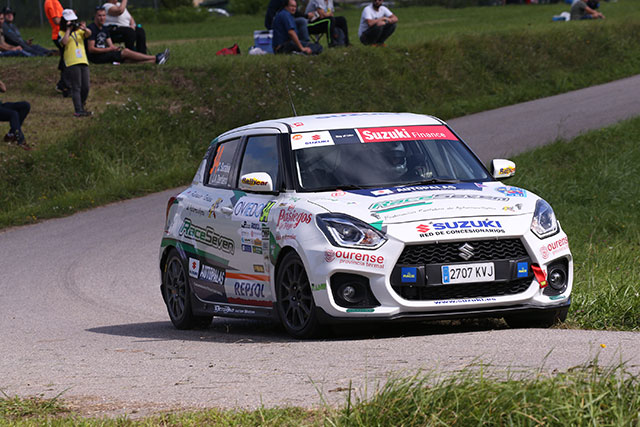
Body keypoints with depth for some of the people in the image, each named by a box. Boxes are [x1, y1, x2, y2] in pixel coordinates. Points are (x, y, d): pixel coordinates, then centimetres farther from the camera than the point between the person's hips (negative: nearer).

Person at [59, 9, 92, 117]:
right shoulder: (62, 33, 5)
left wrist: (84, 29, -25)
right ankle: (78, 111, -8)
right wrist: (68, 30, -10)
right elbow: (64, 42, -16)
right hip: (72, 63, -5)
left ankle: (82, 105, 27)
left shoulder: (79, 31, 17)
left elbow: (88, 34, -3)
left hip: (83, 61, 5)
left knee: (85, 87, 6)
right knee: (76, 87, -7)